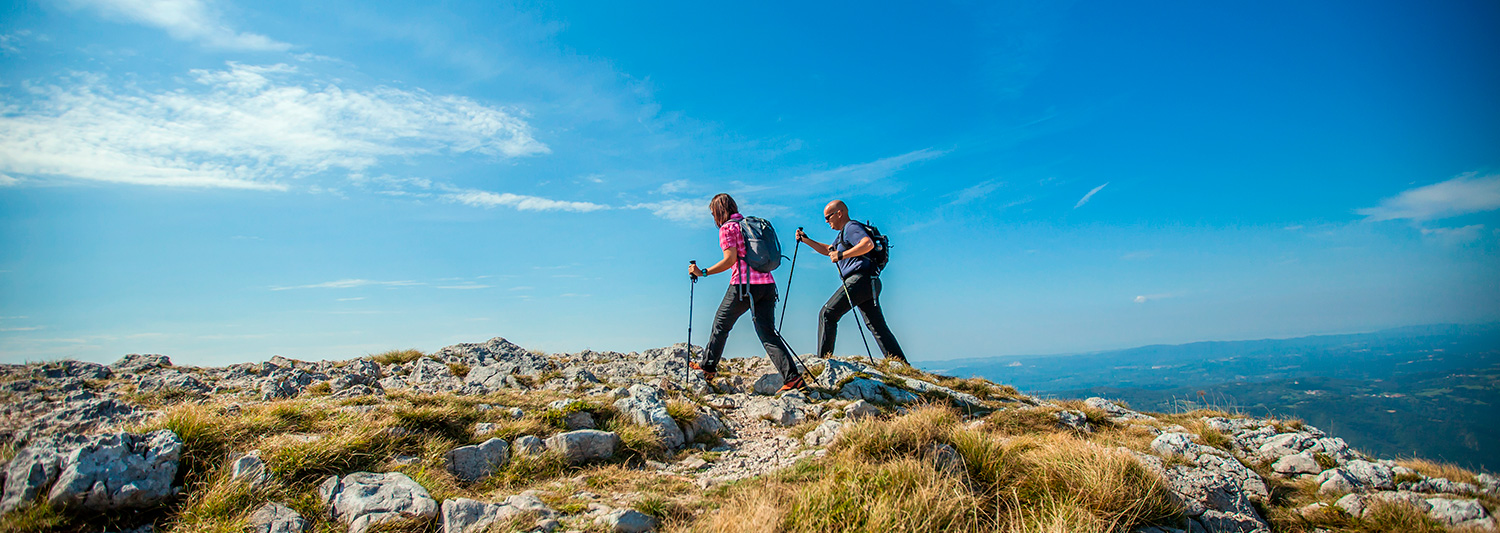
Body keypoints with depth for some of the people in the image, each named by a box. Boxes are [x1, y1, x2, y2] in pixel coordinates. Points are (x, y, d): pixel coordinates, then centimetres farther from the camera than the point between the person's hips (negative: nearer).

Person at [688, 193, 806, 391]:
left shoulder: (727, 228, -1)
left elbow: (731, 259, -12)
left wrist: (703, 272, -8)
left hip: (745, 285, -6)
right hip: (767, 284, 7)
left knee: (721, 324, 13)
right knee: (768, 333, 3)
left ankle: (708, 367, 26)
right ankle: (793, 377, -8)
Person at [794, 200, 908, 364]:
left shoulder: (852, 227, -5)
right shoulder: (844, 233, 27)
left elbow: (869, 244, -24)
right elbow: (828, 250, 39)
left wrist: (842, 255, -24)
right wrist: (807, 241, 29)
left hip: (859, 280, -10)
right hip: (870, 283, 10)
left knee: (827, 314, -6)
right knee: (877, 326, 7)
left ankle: (823, 359, -7)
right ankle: (902, 365, 3)